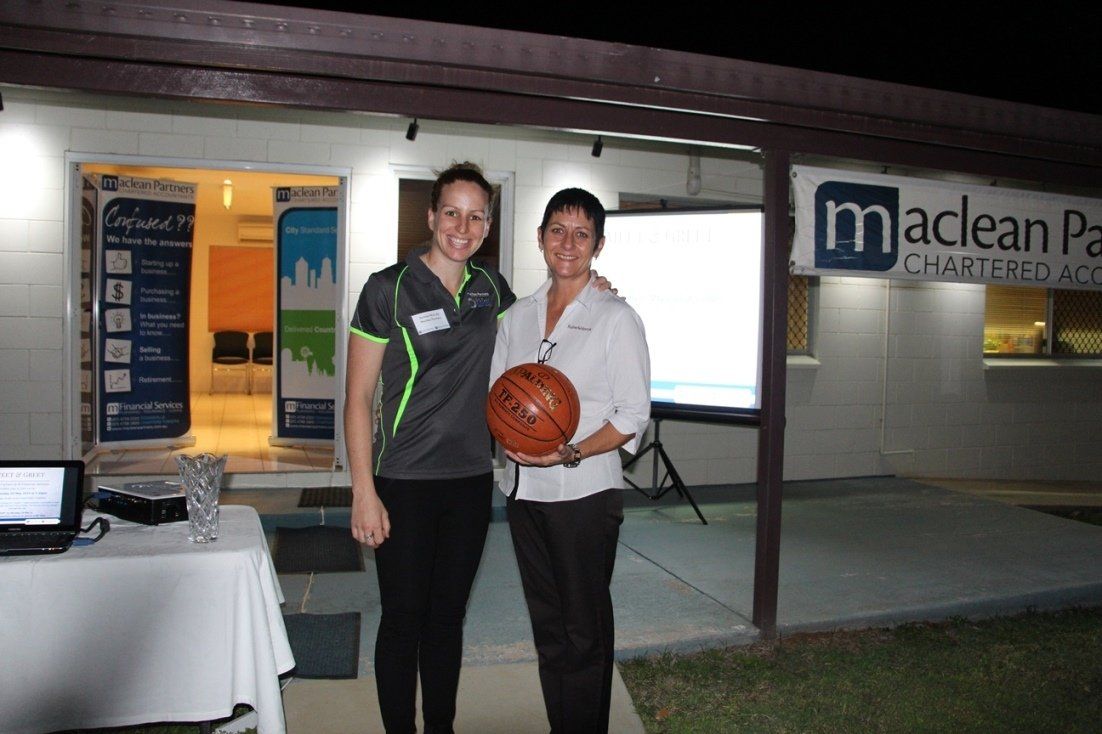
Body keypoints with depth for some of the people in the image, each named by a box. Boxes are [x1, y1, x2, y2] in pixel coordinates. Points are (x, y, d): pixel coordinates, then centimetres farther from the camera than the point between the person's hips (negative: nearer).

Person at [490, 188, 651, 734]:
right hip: (523, 489, 5)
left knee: (584, 631, 4)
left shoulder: (616, 318, -5)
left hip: (584, 492, -5)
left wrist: (572, 453, -22)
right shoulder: (517, 315, 11)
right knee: (546, 623, 15)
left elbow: (632, 416, -8)